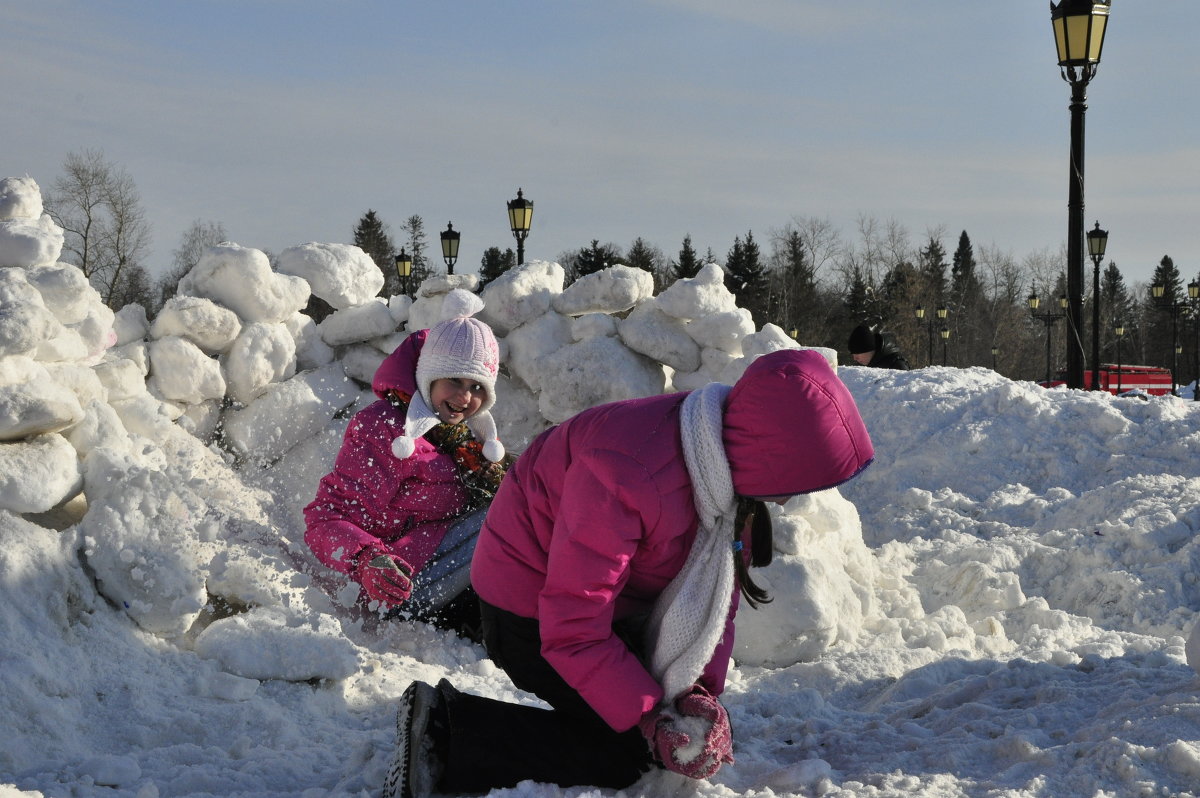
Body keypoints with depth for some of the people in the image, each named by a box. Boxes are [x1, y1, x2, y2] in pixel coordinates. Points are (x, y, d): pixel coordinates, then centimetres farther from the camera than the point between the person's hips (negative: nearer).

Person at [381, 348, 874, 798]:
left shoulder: (730, 463, -11)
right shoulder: (628, 476, -38)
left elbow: (716, 590, -3)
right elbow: (572, 631, -33)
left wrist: (703, 691, -16)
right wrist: (653, 719, -32)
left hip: (617, 602, 9)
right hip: (533, 613, -9)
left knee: (703, 726, 10)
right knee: (626, 752, -14)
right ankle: (443, 733, -12)